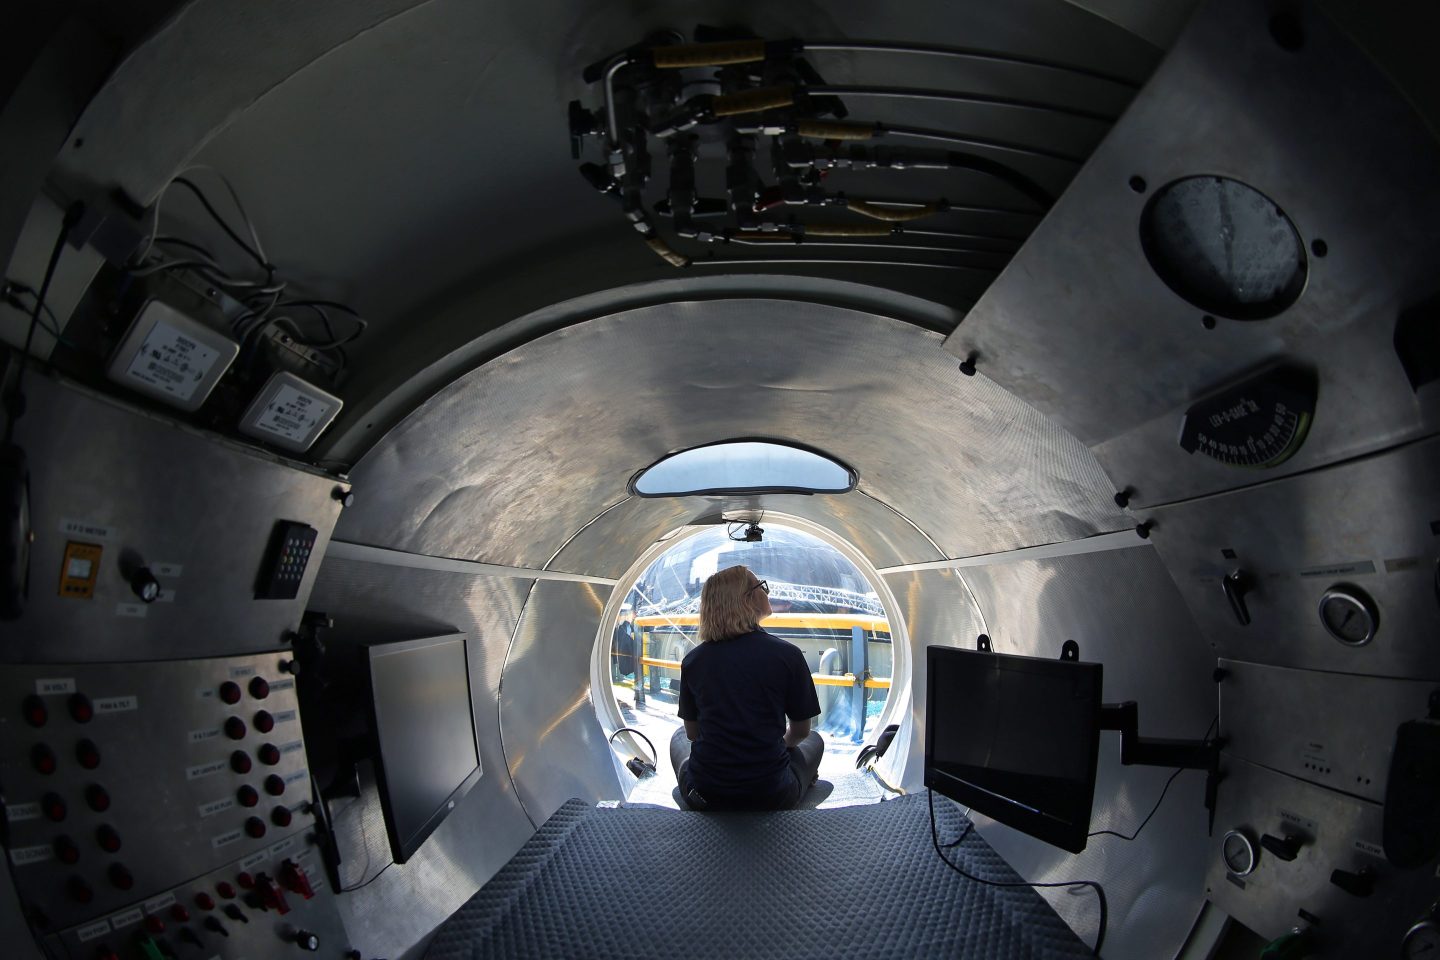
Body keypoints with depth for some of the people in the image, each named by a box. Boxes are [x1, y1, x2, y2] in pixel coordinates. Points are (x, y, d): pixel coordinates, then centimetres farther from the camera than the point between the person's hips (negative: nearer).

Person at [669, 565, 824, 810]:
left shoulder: (693, 660, -3)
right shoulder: (787, 655, -10)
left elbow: (692, 732, 8)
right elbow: (801, 730, 3)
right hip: (771, 798, -2)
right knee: (813, 740, 29)